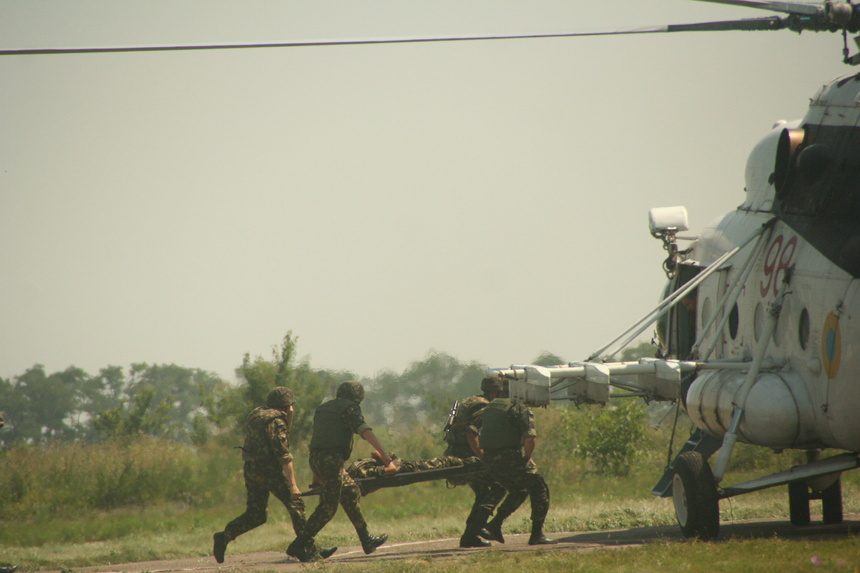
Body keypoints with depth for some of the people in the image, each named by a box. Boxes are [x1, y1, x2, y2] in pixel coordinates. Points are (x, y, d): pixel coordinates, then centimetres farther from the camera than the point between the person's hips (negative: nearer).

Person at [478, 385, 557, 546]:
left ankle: (494, 525, 16)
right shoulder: (521, 408, -6)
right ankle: (537, 535, 5)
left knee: (519, 491, 27)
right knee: (539, 489, 9)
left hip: (489, 460, 8)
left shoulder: (489, 408, 18)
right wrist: (527, 458, 0)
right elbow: (530, 438, -17)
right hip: (510, 458, -8)